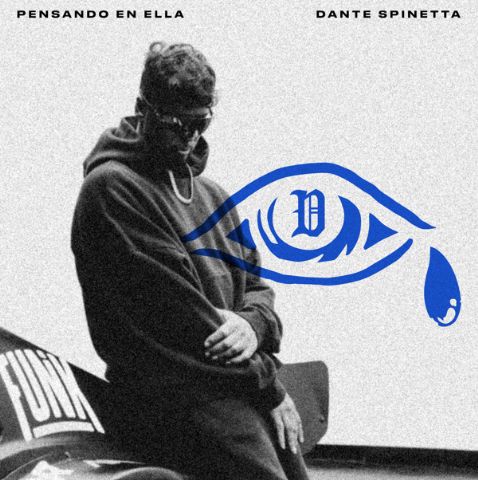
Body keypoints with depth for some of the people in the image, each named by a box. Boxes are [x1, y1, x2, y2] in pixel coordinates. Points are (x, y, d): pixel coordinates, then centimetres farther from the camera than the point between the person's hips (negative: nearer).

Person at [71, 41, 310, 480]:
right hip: (172, 392, -7)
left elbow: (257, 286, 19)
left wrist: (253, 325, -7)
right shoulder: (111, 188, -5)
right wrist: (270, 388, -8)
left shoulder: (213, 196, 20)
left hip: (240, 389, 7)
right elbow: (173, 310, -11)